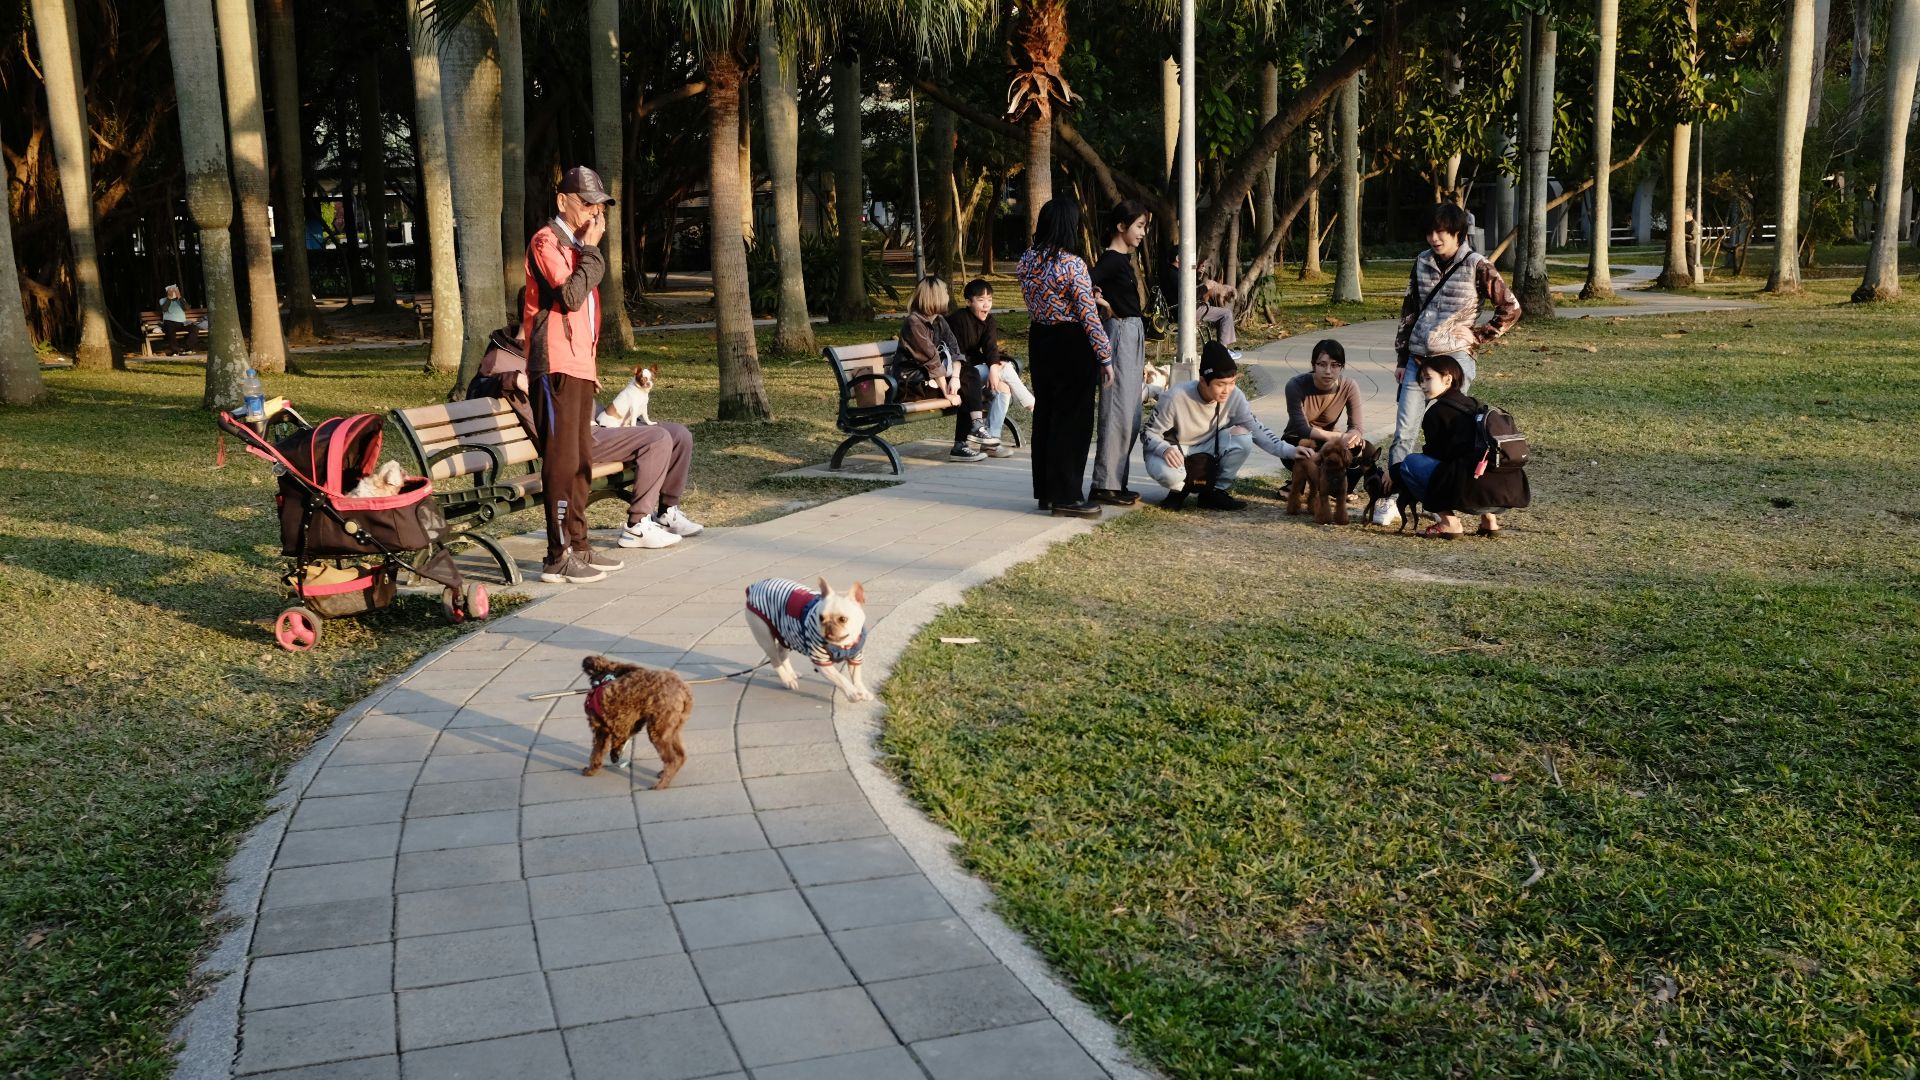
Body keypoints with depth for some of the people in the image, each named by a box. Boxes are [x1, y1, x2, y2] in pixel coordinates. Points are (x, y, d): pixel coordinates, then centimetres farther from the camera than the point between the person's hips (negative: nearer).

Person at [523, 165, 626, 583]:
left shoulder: (575, 245, 22)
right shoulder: (546, 241, -8)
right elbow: (568, 296, -21)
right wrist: (591, 249, -12)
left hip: (579, 368, 10)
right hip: (556, 368, -10)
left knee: (580, 461, 12)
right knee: (561, 462, -10)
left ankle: (577, 546, 19)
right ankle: (558, 557, -9)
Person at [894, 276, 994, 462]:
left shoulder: (939, 321, 10)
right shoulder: (913, 322, -17)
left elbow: (954, 350, -1)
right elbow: (931, 359, -22)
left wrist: (955, 377, -21)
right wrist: (947, 392, -25)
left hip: (933, 376, 8)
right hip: (913, 382, -8)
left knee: (971, 373, -13)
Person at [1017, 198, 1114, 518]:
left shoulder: (1027, 261, 3)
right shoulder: (1072, 264, -18)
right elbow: (1088, 315, -17)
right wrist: (1105, 357, -10)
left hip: (1039, 341, 7)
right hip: (1071, 344, -7)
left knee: (1044, 414, 14)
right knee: (1072, 419, 0)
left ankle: (1046, 491, 22)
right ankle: (1066, 497, 3)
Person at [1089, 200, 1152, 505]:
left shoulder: (1124, 260, 16)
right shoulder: (1111, 260, -13)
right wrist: (1104, 305, -10)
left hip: (1133, 337, 9)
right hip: (1119, 335, -9)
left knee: (1130, 415, 11)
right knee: (1118, 412, -7)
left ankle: (1117, 482, 17)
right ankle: (1105, 485, -2)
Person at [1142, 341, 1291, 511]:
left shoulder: (1234, 397, -18)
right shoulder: (1176, 398, -28)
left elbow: (1257, 429, -13)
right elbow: (1148, 433, -18)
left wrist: (1288, 451, -27)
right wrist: (1165, 449, -40)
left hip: (1207, 450, 4)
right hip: (1174, 453, -4)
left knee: (1243, 438, -24)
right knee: (1168, 473, -39)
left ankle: (1217, 491, -3)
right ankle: (1179, 490, 1)